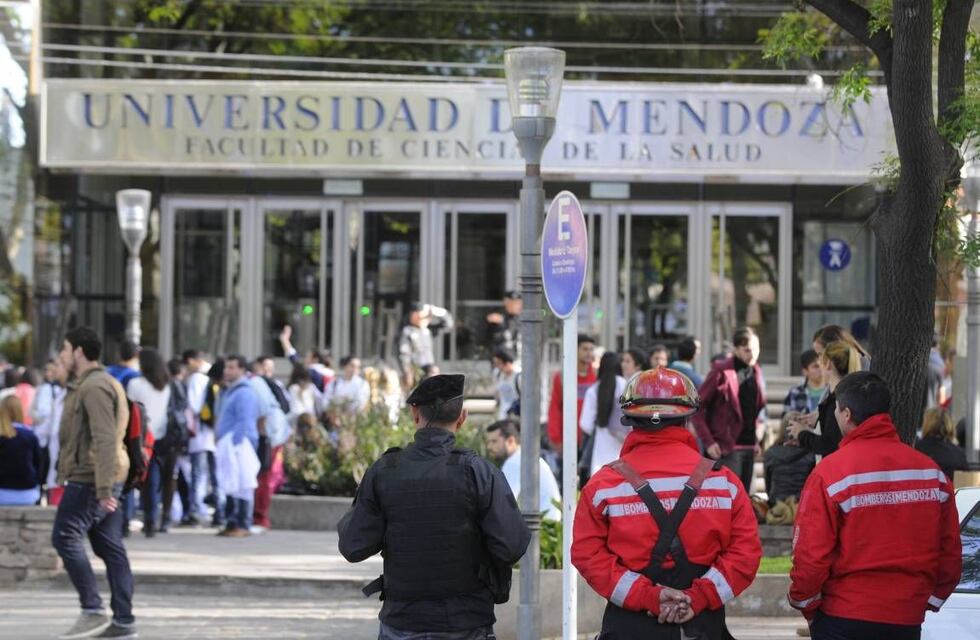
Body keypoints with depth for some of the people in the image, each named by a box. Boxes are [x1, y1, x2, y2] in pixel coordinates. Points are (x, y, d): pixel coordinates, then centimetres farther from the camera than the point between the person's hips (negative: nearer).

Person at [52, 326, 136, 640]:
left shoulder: (95, 387, -14)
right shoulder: (86, 385, 21)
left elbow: (105, 440, -22)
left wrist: (103, 488, -27)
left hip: (91, 480, -10)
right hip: (96, 480, 10)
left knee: (65, 537, -10)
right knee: (109, 546, 7)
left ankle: (92, 611, -10)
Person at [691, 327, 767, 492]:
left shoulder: (756, 371, 11)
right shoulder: (722, 372, -9)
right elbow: (697, 406, -9)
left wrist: (757, 437, 11)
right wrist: (708, 441, -14)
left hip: (750, 446, 7)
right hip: (727, 446, -7)